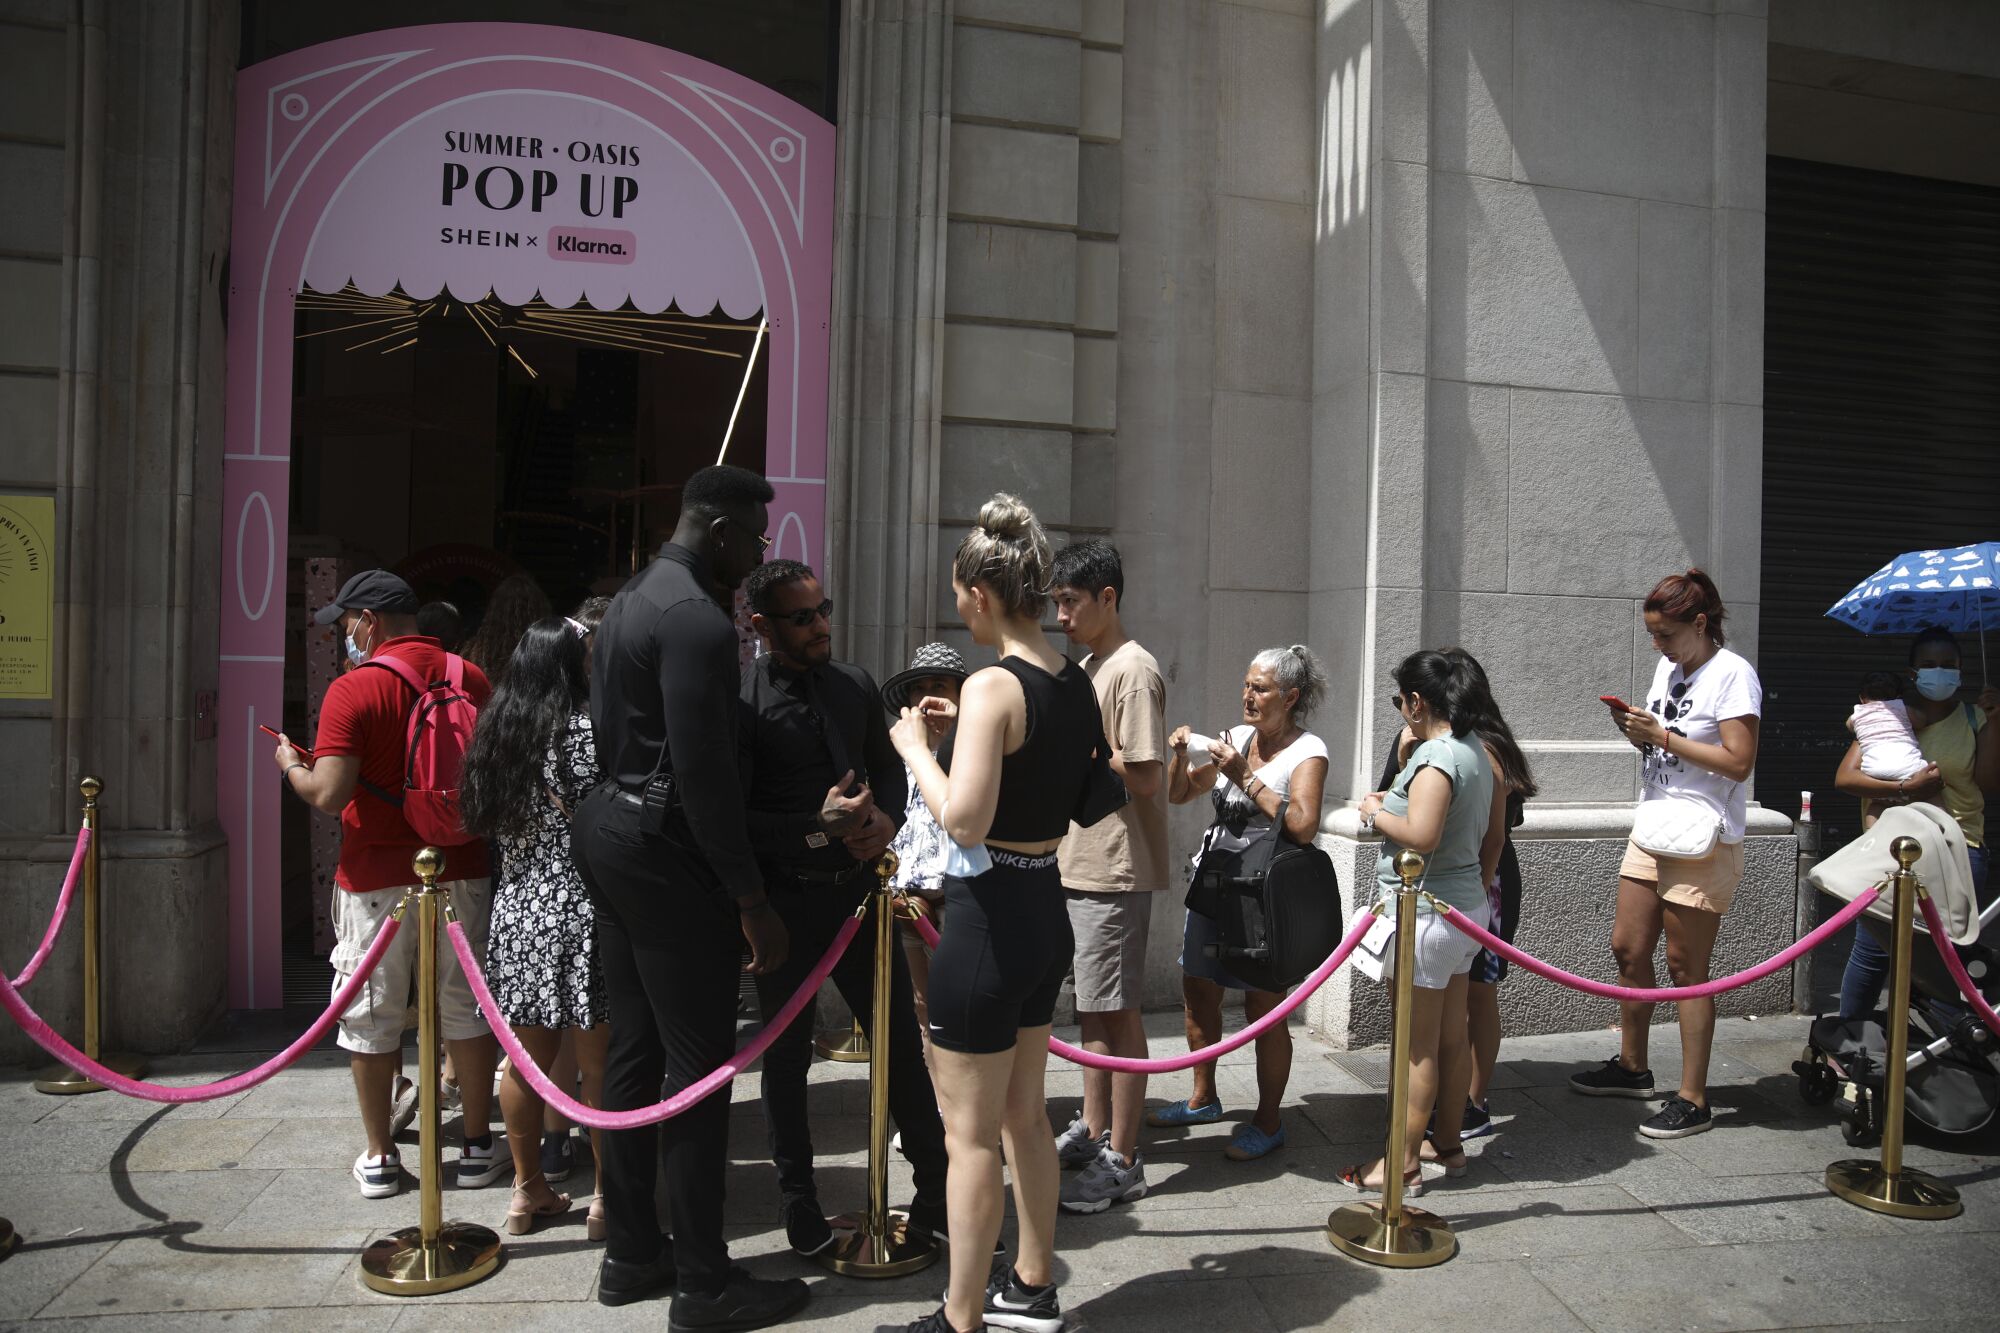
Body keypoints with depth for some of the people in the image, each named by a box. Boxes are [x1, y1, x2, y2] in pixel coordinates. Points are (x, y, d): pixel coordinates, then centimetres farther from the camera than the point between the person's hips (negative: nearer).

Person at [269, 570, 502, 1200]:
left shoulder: (353, 690, -12)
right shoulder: (472, 679, 0)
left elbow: (329, 794, -17)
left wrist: (292, 766, 2)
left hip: (377, 880, -3)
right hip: (461, 872, 3)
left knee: (372, 1018, 11)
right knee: (466, 1008, 13)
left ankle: (379, 1158, 21)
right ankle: (478, 1147, 20)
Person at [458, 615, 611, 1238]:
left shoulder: (493, 732, 9)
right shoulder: (584, 732, -13)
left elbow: (481, 821, 16)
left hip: (515, 913, 7)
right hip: (579, 917, -7)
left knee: (526, 1058, 15)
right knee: (599, 1063, 3)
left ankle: (527, 1189, 26)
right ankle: (608, 1197, 11)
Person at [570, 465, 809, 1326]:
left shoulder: (627, 602, 14)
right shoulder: (699, 621, -18)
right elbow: (705, 775, -23)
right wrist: (752, 902, -18)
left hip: (610, 829, 10)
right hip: (666, 854, -10)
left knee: (633, 1051, 16)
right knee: (698, 1063, -1)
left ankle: (630, 1253, 27)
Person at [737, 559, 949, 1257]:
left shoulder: (853, 684, 5)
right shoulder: (741, 699, -13)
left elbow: (887, 766, 16)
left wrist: (885, 817, -5)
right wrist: (819, 827, -23)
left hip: (857, 886, 5)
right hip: (784, 901, -4)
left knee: (901, 1039, 11)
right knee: (787, 1055, 13)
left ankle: (935, 1186, 27)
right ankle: (799, 1200, 31)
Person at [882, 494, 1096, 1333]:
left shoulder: (992, 685, -20)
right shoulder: (1078, 685, 5)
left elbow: (964, 821, -28)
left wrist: (915, 746, -12)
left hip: (990, 920, -9)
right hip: (1047, 911, 9)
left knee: (970, 1133, 5)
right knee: (1024, 1114, 22)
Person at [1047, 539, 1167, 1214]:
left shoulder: (1133, 671, -15)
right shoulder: (1087, 667, 16)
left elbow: (1143, 776, -21)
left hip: (1116, 869, -9)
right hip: (1081, 861, 9)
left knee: (1117, 1011, -2)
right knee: (1092, 1006, 18)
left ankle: (1121, 1161, 8)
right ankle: (1092, 1130, 31)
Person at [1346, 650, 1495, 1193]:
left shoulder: (1435, 757, -20)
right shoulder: (1474, 749, 9)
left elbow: (1422, 836, -31)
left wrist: (1376, 813, -16)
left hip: (1427, 911, -10)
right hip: (1466, 905, 10)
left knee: (1418, 1047, 0)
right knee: (1452, 1036, 18)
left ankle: (1404, 1163, 9)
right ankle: (1448, 1143, 31)